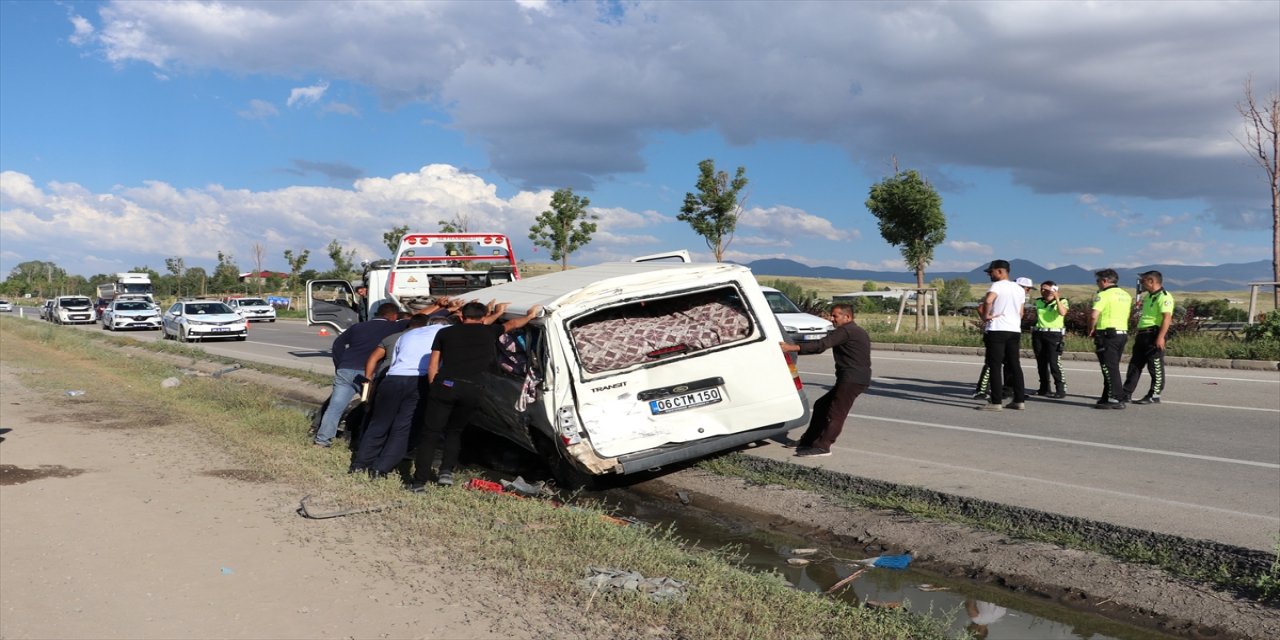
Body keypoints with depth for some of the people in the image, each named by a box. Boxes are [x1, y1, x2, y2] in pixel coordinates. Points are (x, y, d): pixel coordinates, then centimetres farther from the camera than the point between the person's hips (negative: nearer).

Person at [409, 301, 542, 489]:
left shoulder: (445, 332, 16)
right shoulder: (489, 331, 16)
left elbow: (432, 367, 13)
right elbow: (513, 324, 34)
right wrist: (530, 315, 49)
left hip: (445, 385, -1)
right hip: (472, 389, 1)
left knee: (431, 433, 6)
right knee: (454, 431, 22)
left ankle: (419, 481, 1)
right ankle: (446, 470, 7)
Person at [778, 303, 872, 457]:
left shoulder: (845, 331, -11)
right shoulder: (859, 332, 22)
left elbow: (821, 345, -22)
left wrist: (793, 348, -27)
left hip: (852, 378, -10)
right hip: (856, 378, 10)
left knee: (835, 412, -11)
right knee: (821, 405, 12)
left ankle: (822, 446, -12)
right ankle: (808, 440, 15)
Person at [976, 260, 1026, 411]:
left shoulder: (997, 285, -9)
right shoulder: (1019, 289, 16)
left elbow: (988, 301, -29)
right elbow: (1021, 313, 20)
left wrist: (986, 315, -15)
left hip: (997, 330, -7)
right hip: (1015, 330, 7)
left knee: (995, 366, -4)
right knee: (1014, 366, 13)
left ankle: (996, 402, -6)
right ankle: (1020, 400, 15)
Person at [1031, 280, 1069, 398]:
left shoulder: (1062, 301, -1)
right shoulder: (1038, 301, 13)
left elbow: (1062, 312, -21)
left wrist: (1056, 298, -23)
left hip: (1054, 335, -5)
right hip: (1039, 334, 5)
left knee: (1054, 363, -14)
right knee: (1041, 363, 7)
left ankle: (1061, 390, -11)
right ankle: (1044, 388, 17)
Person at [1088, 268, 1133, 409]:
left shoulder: (1103, 295, -11)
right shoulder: (1126, 295, 15)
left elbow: (1094, 315, -22)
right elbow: (1126, 315, 18)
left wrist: (1091, 329, -5)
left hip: (1107, 334, -8)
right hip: (1123, 333, 8)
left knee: (1110, 368, -5)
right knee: (1113, 367, 15)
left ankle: (1116, 399, -8)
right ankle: (1107, 397, 20)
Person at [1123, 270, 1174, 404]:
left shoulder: (1164, 297, -12)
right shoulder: (1148, 297, 19)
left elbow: (1167, 318, -21)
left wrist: (1161, 337, -27)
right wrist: (1137, 332, 22)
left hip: (1154, 336, -10)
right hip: (1143, 335, 10)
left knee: (1155, 367, -1)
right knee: (1135, 364, 9)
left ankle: (1154, 396, 6)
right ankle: (1126, 394, 12)